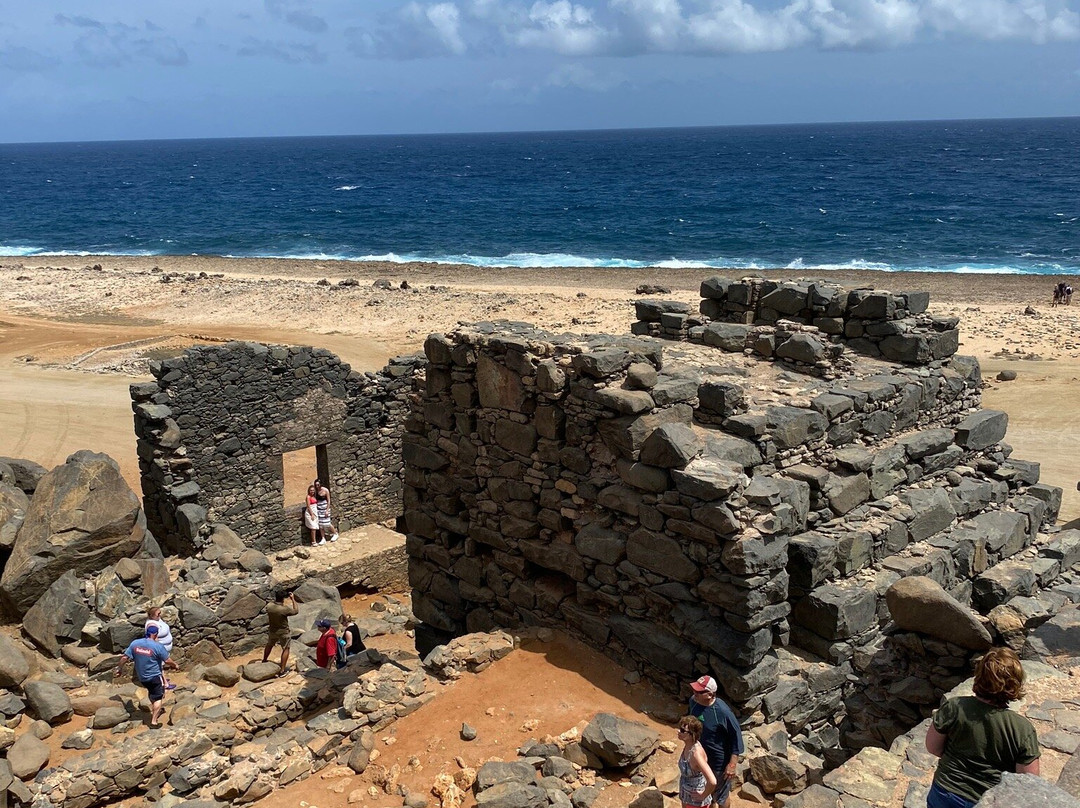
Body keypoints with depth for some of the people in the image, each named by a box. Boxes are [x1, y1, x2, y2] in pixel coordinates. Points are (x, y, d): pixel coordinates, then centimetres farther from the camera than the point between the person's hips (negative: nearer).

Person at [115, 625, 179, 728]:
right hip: (154, 676, -6)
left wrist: (120, 668, 14)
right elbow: (167, 661, -13)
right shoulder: (158, 646, -20)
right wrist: (175, 665, 6)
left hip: (141, 677, 6)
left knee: (151, 691, 31)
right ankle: (154, 721, 3)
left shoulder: (135, 643, -7)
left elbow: (125, 657, -2)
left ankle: (153, 710, 43)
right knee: (158, 698, 5)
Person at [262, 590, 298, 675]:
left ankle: (264, 661, 52)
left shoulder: (269, 606, -19)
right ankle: (282, 670, 14)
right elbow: (296, 611, -14)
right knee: (285, 649, 13)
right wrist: (293, 599, -11)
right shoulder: (285, 609, -32)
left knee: (269, 645, 29)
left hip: (272, 631, 5)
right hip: (284, 632, -5)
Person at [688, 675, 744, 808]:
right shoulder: (693, 701, -13)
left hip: (719, 762, -6)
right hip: (700, 757, 6)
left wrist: (732, 764, -20)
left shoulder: (722, 712, -32)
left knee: (721, 796, 18)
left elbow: (736, 735, -22)